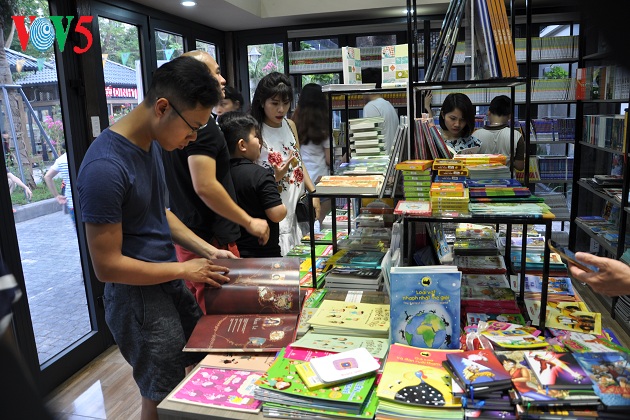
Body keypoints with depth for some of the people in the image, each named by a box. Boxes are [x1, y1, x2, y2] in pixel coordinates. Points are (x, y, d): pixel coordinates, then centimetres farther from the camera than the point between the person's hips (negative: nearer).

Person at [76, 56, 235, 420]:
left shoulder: (153, 143, 0)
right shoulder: (105, 168, -27)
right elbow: (107, 266, -23)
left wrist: (207, 250, 2)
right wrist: (185, 270, -16)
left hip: (170, 282, 8)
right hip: (138, 297, -8)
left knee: (206, 356, 24)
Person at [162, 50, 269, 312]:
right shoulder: (202, 123, -17)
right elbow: (205, 187, -26)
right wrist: (249, 222, -17)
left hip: (186, 236, 10)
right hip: (211, 241, -10)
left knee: (199, 318, 21)